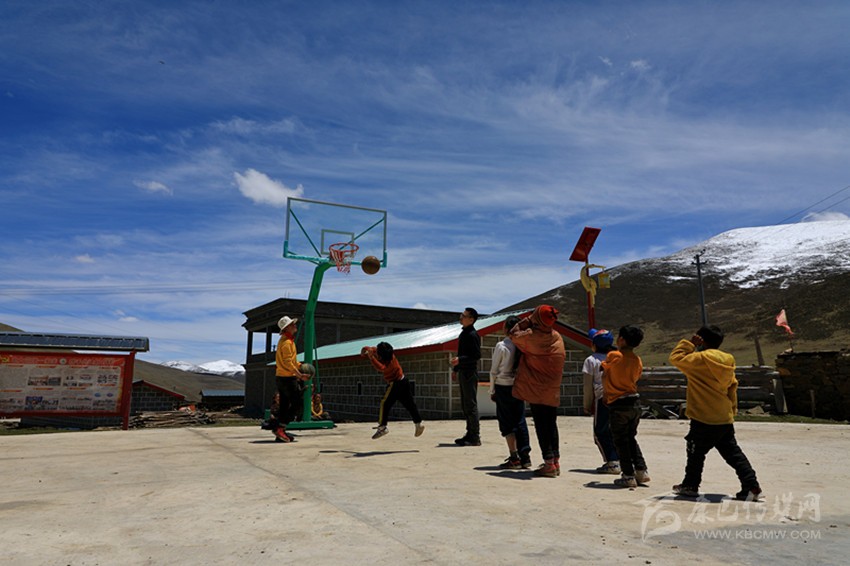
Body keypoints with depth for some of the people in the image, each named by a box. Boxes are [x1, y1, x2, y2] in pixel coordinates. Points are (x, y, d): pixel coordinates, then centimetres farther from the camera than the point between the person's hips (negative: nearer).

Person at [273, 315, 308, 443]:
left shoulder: (286, 340, 16)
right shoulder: (286, 342, -16)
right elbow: (288, 363, -22)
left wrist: (301, 366, 13)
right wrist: (301, 376, -21)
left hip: (281, 377, 10)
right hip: (288, 378, -10)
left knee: (284, 405, 11)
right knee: (297, 403, -5)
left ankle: (280, 434, 14)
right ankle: (280, 428, -6)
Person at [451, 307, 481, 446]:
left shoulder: (472, 335, -15)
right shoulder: (464, 333, 15)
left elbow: (477, 355, -20)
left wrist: (459, 360, -27)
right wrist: (456, 369, 22)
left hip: (470, 373, -10)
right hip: (463, 372, 10)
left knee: (471, 406, -6)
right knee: (465, 406, 14)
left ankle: (475, 437, 0)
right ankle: (470, 434, 23)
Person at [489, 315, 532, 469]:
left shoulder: (501, 346, -12)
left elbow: (494, 371, -8)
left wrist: (492, 390, 2)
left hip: (503, 387, -4)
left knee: (507, 423, 2)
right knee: (520, 421, 10)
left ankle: (514, 458, 2)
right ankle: (525, 456, 11)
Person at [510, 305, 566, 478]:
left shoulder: (531, 337, -15)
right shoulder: (558, 338, 2)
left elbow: (514, 334, 1)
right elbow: (562, 359, 13)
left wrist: (527, 321, 6)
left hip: (537, 391, -5)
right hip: (553, 392, 5)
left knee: (541, 426, 0)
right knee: (552, 425, 15)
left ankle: (549, 463, 0)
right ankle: (556, 462, 20)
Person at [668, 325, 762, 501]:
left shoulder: (700, 359, -16)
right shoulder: (727, 361, 8)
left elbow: (675, 357, -11)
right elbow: (732, 387, 16)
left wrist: (689, 343, -4)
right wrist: (732, 410, 26)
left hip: (703, 420, -7)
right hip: (725, 419, 7)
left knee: (696, 453, 8)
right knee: (733, 453, 13)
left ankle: (690, 486, 18)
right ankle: (751, 486, 10)